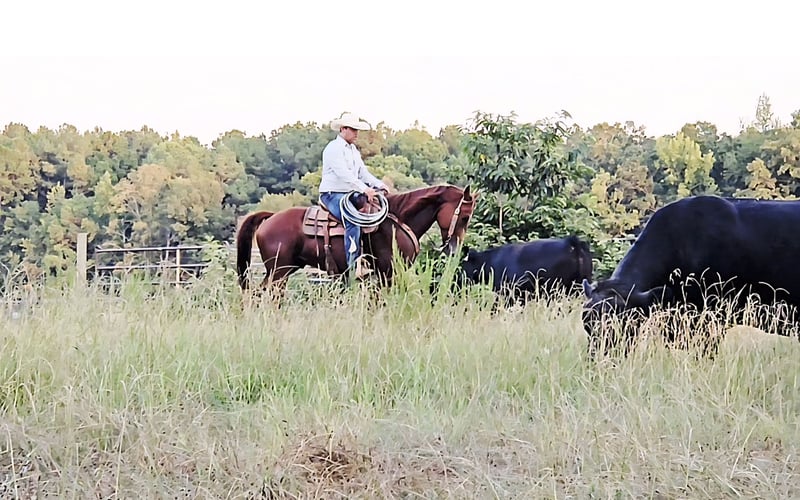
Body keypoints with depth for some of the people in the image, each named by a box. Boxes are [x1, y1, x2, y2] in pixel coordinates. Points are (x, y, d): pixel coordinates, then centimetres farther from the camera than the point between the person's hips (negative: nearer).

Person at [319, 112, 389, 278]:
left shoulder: (353, 150, 19)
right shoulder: (333, 149, -11)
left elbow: (363, 172, 16)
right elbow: (344, 174, -23)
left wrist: (379, 185, -1)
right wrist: (364, 189, -30)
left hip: (350, 194, 9)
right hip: (332, 195, -9)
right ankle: (354, 266, -34)